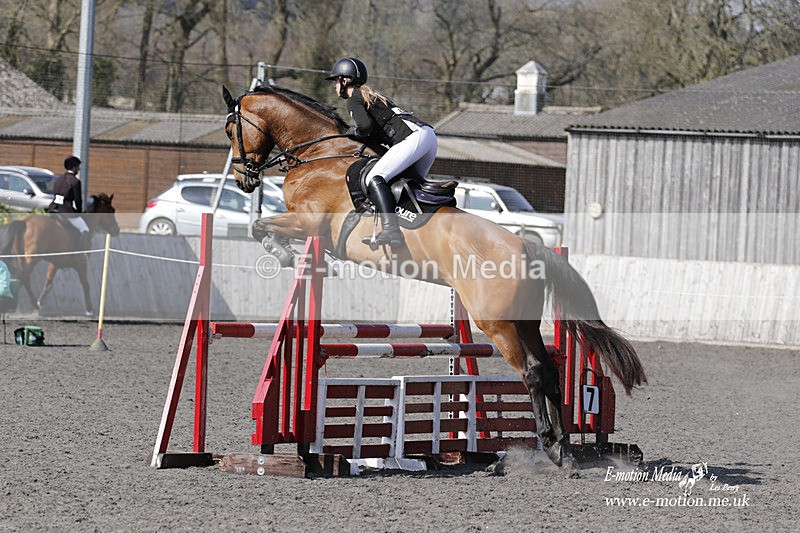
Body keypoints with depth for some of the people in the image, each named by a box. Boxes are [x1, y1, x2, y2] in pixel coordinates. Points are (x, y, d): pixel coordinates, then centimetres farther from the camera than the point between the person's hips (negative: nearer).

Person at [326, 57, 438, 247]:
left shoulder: (354, 100, 2)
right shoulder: (372, 95, 30)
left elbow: (367, 125, -15)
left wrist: (354, 132, 5)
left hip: (414, 137, -10)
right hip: (429, 133, 10)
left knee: (375, 178, -19)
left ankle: (391, 230, -35)